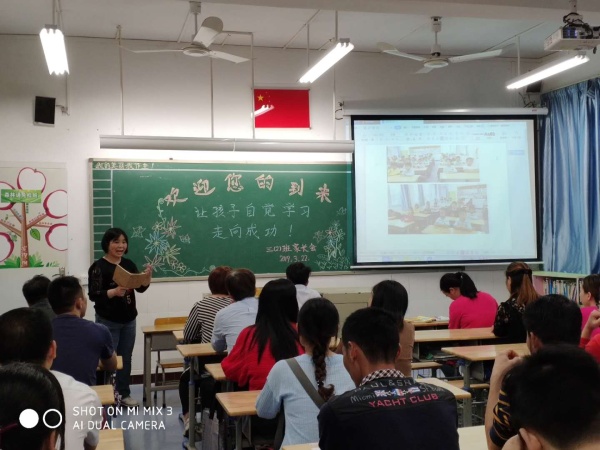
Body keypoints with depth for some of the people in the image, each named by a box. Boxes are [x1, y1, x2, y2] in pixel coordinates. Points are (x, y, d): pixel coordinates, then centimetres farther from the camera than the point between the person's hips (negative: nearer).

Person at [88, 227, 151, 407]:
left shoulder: (129, 264, 6)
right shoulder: (98, 267, -11)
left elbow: (141, 288, 6)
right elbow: (93, 295, -17)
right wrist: (114, 292, -33)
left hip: (129, 320, 5)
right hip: (108, 321, -5)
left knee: (126, 358, 12)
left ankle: (124, 394, 23)